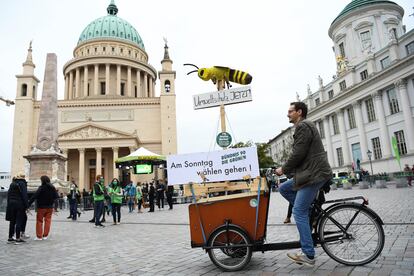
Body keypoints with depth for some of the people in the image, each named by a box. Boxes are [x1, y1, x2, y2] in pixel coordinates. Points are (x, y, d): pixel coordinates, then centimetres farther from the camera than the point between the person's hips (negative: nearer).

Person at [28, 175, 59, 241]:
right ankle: (45, 235, 11)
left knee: (39, 221, 6)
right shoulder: (53, 188, 3)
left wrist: (28, 204, -17)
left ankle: (39, 236, 8)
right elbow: (56, 196, 7)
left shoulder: (41, 188, -14)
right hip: (50, 207, 5)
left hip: (41, 207, -4)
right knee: (47, 220, 9)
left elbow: (34, 196, -19)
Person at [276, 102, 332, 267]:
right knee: (284, 189, 16)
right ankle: (310, 214, 14)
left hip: (314, 174, -11)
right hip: (311, 172, 11)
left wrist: (284, 169, -5)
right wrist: (287, 169, 20)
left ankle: (308, 256, -3)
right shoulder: (306, 126, 23)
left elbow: (298, 154, -18)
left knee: (299, 212, -9)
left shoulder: (302, 126, -11)